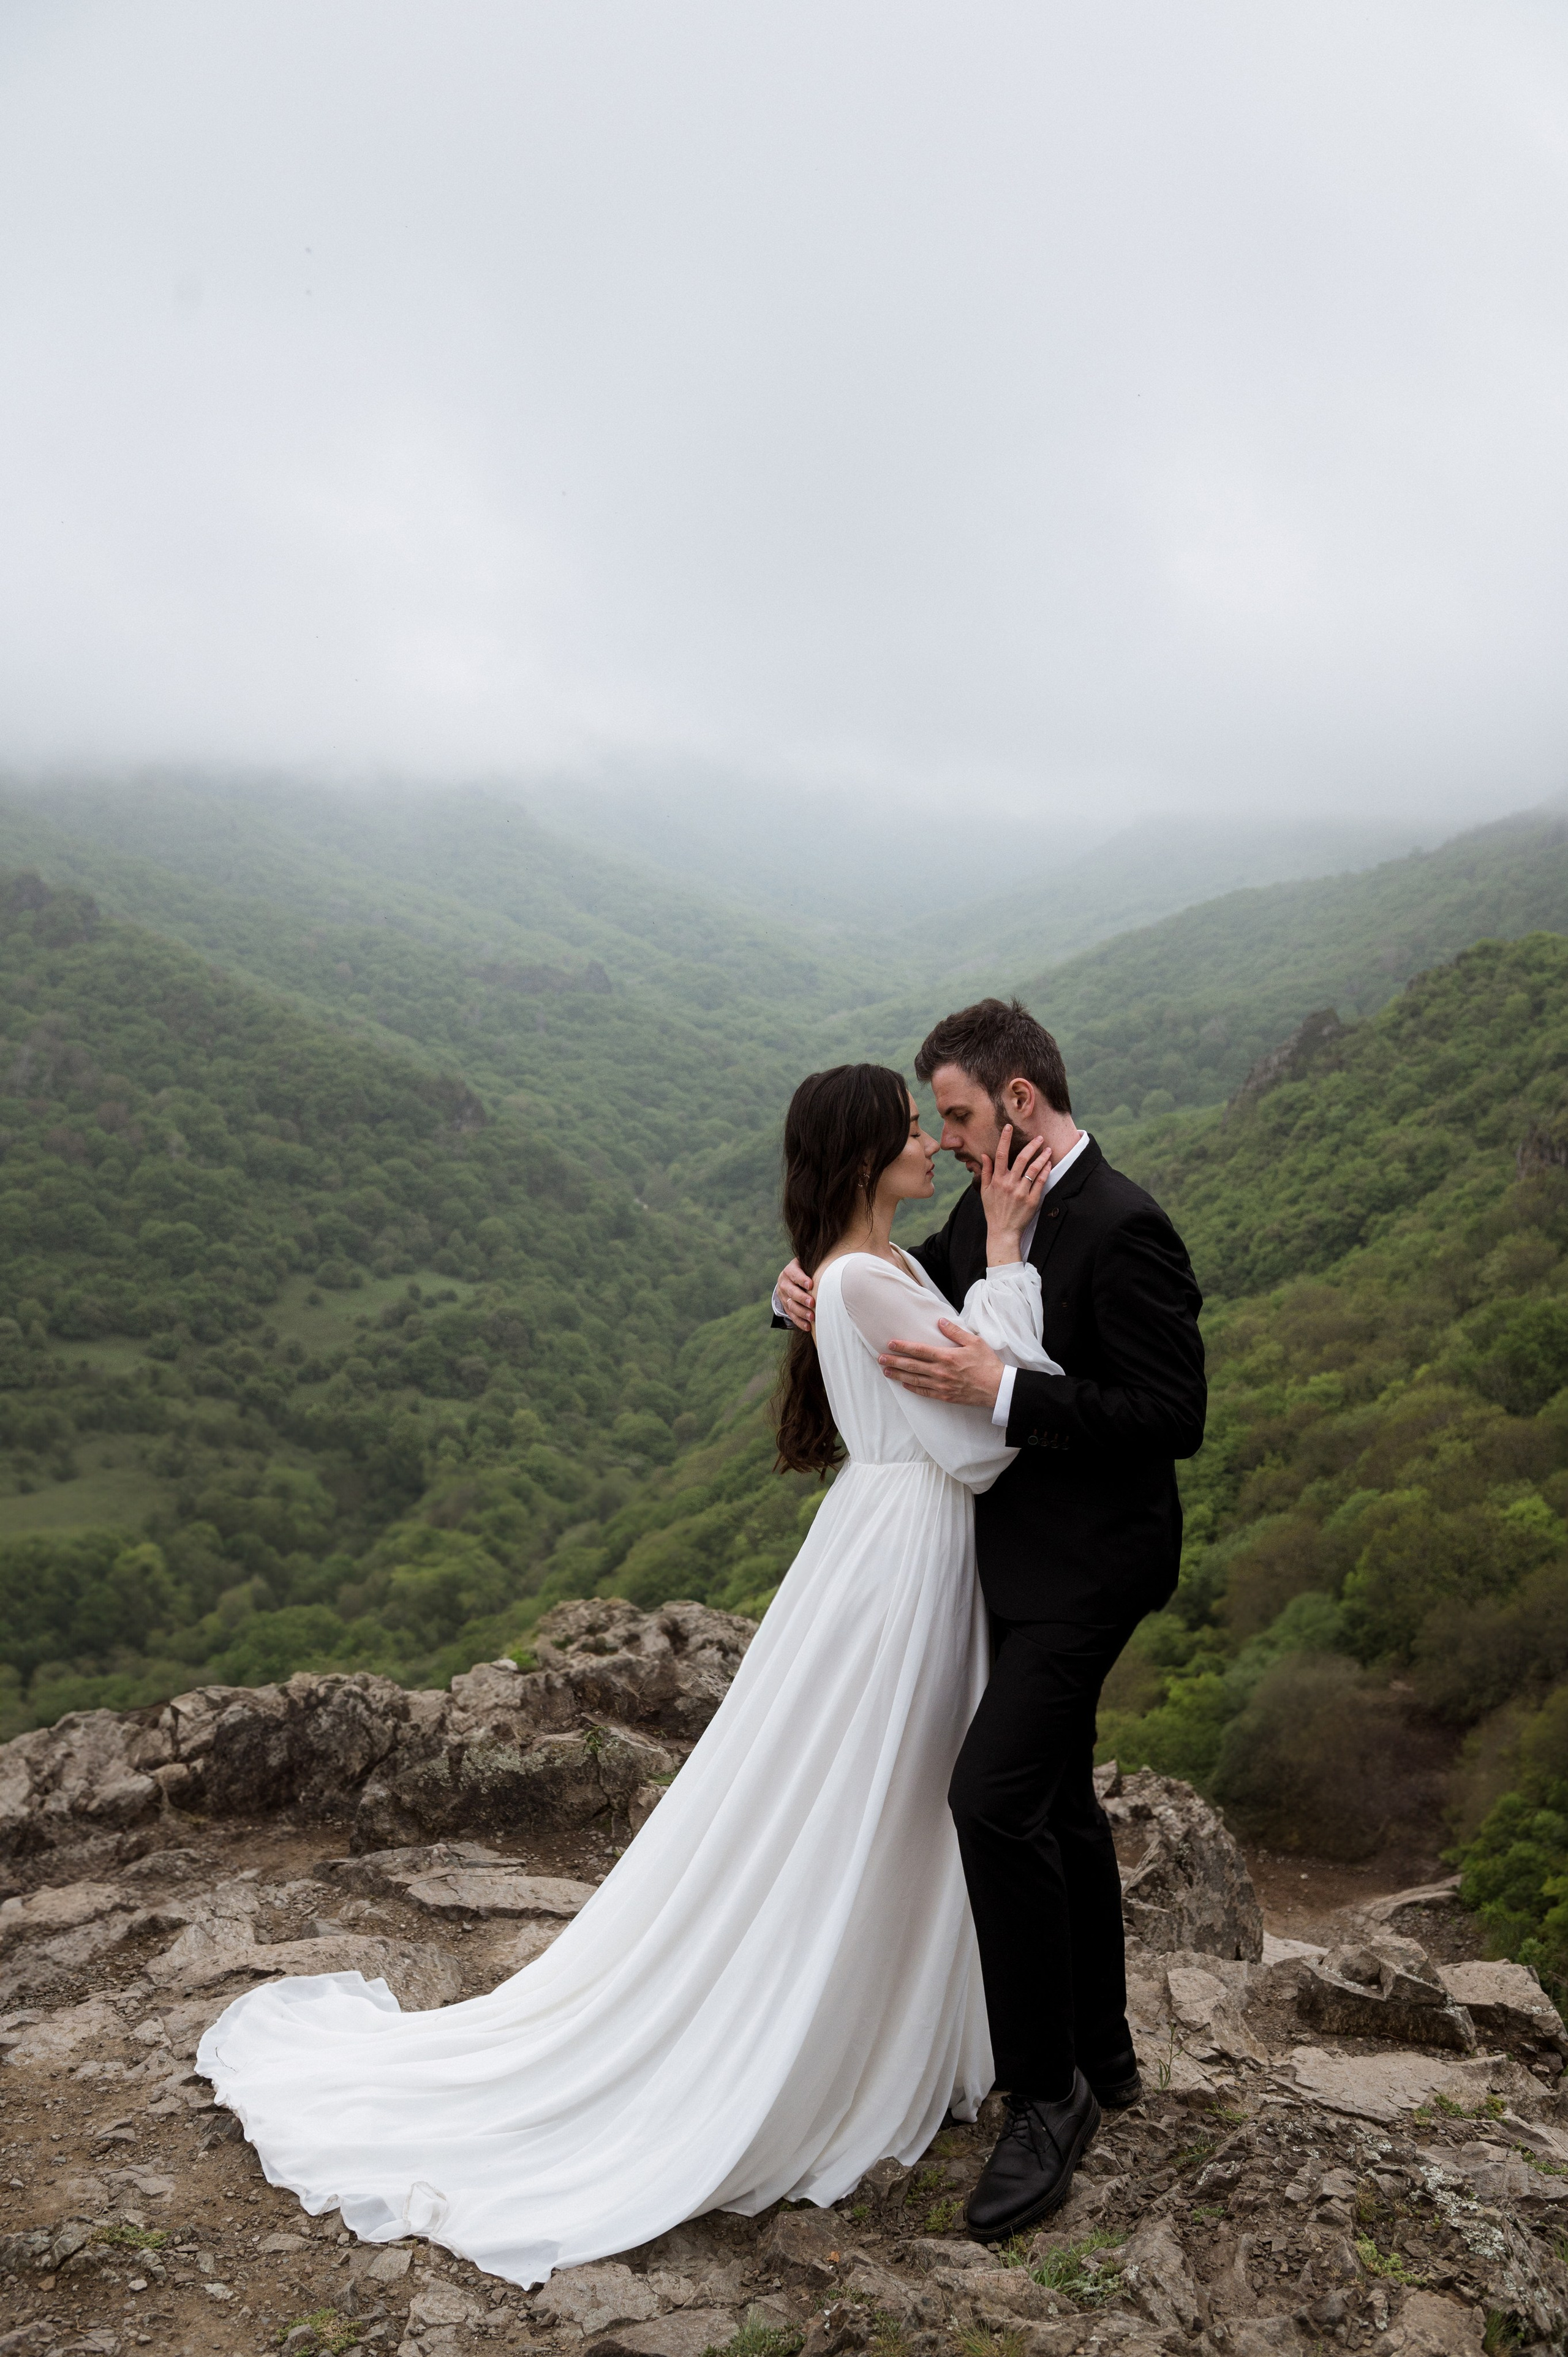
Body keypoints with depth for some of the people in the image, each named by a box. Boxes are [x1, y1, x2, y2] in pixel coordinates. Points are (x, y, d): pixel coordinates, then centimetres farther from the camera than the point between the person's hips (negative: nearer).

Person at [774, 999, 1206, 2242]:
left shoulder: (1123, 1230, -22)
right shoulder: (987, 1211, 5)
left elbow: (1176, 1419, -23)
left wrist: (1001, 1390, -28)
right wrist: (810, 1291, -6)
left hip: (1090, 1564, -10)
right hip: (1025, 1552, 10)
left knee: (996, 1795, -16)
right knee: (1055, 1801, 19)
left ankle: (1045, 2093, 1)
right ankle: (1102, 2054, 36)